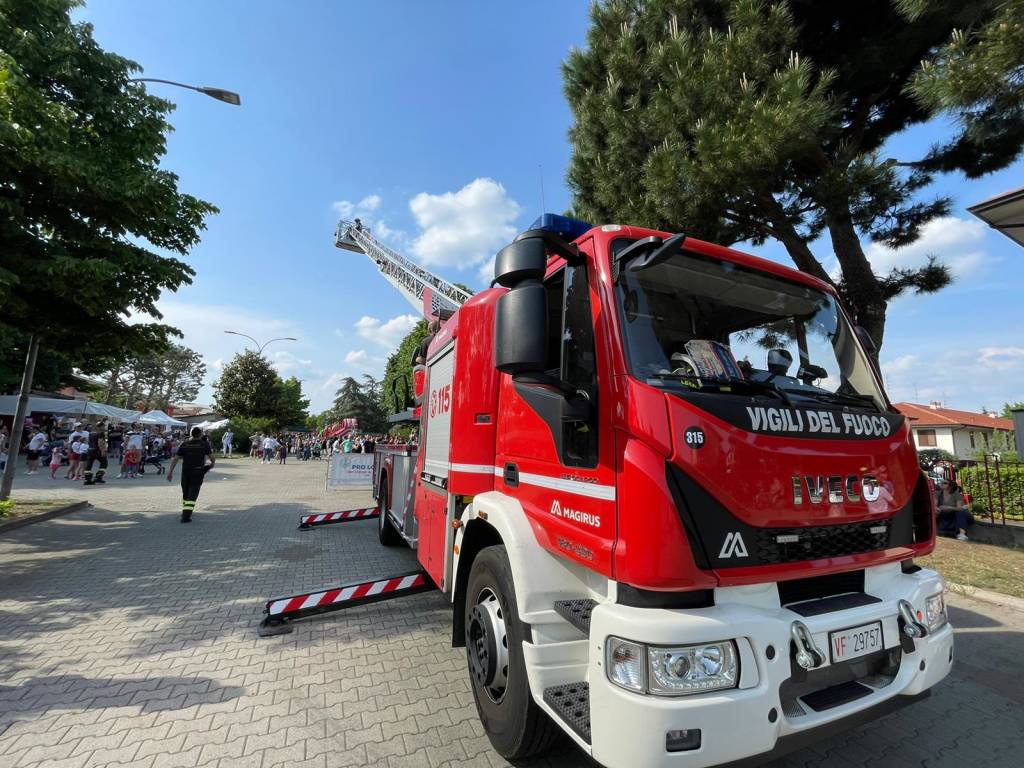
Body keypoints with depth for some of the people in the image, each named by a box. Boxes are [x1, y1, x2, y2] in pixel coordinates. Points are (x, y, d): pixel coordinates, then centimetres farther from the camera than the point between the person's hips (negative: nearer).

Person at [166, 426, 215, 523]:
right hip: (197, 472, -4)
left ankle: (186, 512, 35)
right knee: (193, 493, -2)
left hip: (185, 471, 4)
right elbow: (212, 458, -3)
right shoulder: (204, 444, -3)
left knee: (185, 493, 20)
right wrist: (212, 463, 19)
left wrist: (170, 472, 5)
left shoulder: (184, 444, 5)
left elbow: (175, 459, 2)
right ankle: (186, 516, -12)